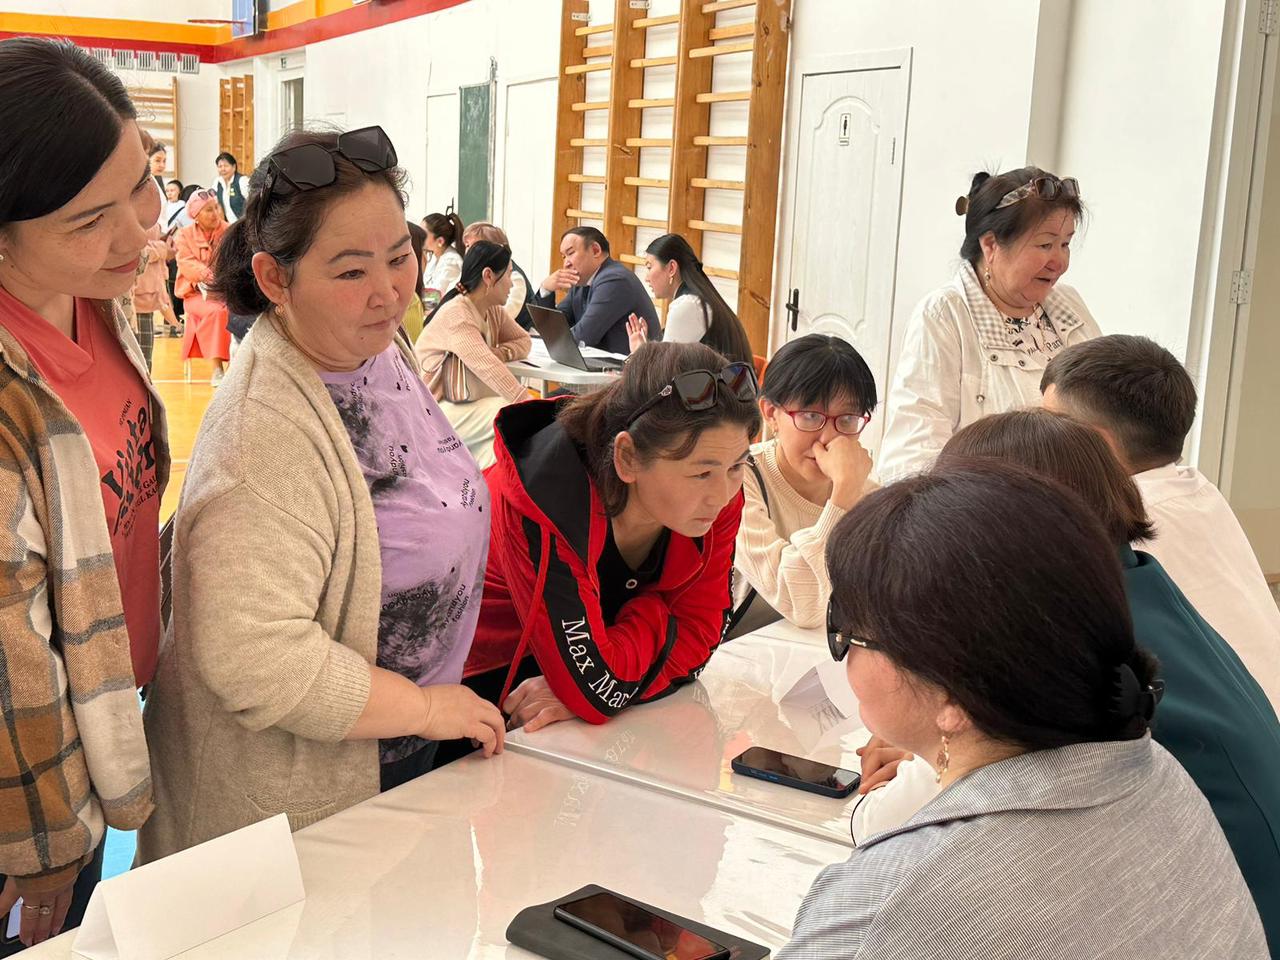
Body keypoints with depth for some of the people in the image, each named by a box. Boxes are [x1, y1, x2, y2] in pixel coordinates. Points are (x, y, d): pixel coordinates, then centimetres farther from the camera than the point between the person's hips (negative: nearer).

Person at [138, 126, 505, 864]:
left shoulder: (376, 345, -1)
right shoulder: (266, 437, -30)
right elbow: (252, 658, -35)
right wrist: (423, 708, -22)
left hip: (400, 749, 8)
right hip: (307, 802, -8)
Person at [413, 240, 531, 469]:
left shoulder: (494, 311, 10)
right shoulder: (456, 315, -19)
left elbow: (524, 341, 12)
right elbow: (487, 367, -28)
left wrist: (500, 352, -11)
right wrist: (527, 402, -34)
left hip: (474, 404, 8)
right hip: (440, 408, -8)